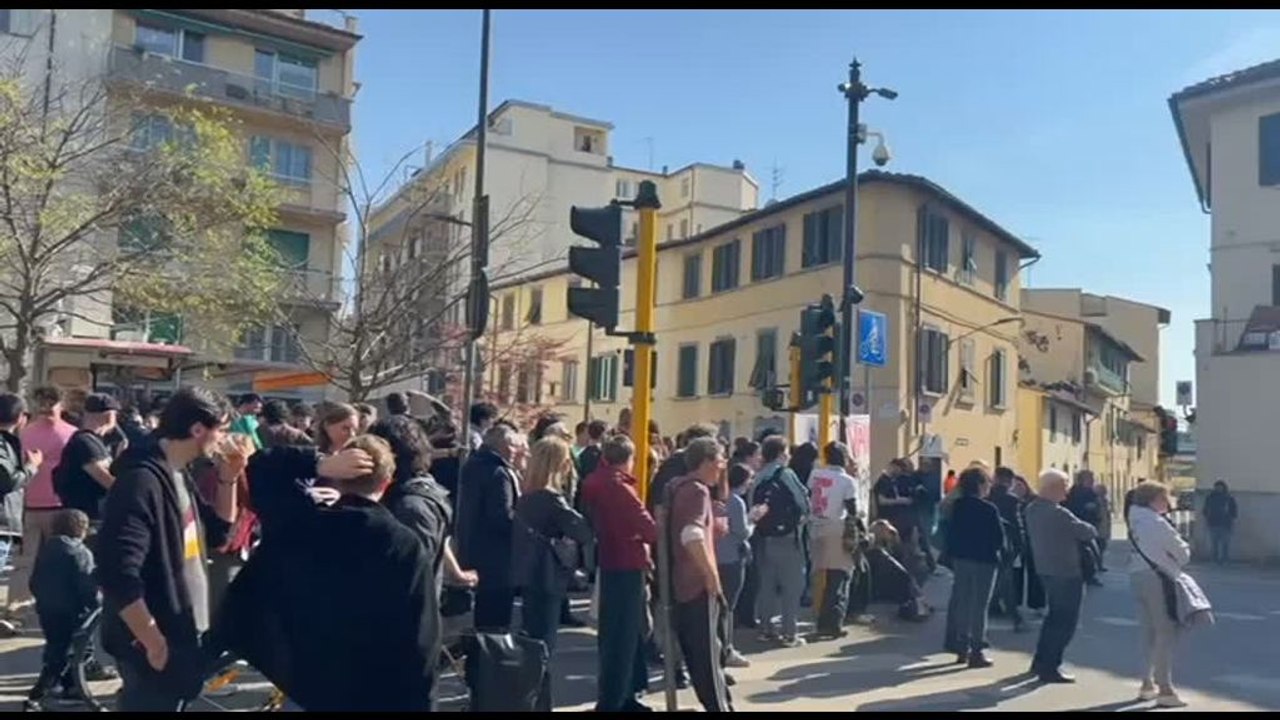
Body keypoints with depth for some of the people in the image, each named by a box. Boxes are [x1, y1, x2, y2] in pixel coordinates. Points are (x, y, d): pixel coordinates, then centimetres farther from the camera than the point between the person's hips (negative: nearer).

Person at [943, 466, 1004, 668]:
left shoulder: (956, 506, 1)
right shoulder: (989, 509, -15)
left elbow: (950, 532, 5)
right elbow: (999, 538, -11)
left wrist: (953, 555, 11)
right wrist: (999, 552, 8)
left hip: (960, 558, 5)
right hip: (984, 560, -5)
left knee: (961, 602, 12)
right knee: (979, 605, 1)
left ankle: (962, 648, 19)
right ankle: (976, 651, 4)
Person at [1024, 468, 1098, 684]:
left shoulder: (1032, 509, 4)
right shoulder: (1058, 514, -23)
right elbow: (1088, 532, -17)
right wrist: (1091, 530, 6)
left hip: (1046, 569, 9)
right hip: (1066, 573, -9)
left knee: (1055, 616, 22)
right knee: (1066, 620, 2)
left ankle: (1040, 662, 28)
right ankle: (1050, 668, 4)